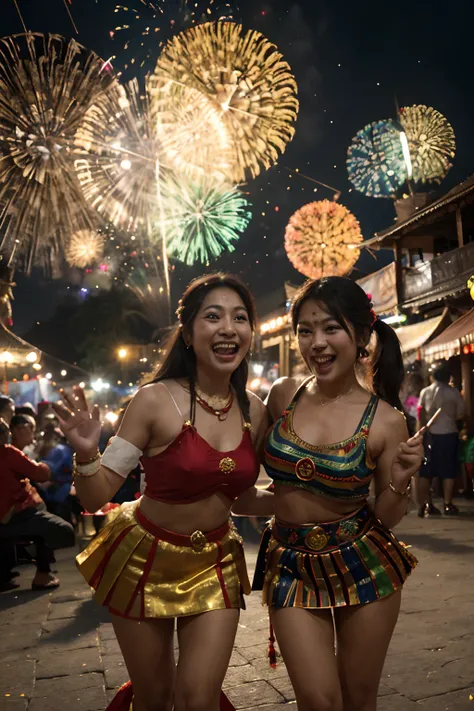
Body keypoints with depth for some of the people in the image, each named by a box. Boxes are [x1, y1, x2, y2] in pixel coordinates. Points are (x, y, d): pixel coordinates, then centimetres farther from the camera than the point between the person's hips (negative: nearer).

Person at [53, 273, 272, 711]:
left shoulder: (254, 411, -5)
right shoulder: (156, 401, -20)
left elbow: (242, 499, 7)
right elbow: (96, 498, -16)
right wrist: (86, 453, -35)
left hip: (215, 563, 3)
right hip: (146, 558, -2)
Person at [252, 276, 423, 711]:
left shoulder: (386, 421, -13)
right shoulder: (283, 395, -6)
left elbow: (386, 519, -4)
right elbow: (259, 463, 13)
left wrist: (400, 482, -20)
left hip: (362, 563, -1)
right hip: (291, 565, 1)